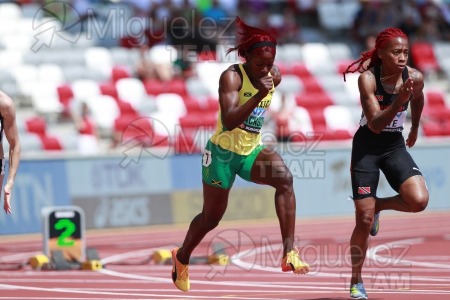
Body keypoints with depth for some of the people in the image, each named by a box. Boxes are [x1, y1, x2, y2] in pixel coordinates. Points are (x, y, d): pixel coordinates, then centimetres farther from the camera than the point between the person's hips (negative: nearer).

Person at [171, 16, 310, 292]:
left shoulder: (275, 76, -4)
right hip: (223, 152, -4)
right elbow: (229, 120, -37)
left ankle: (289, 254, -30)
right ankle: (182, 257, 44)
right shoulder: (232, 77, -23)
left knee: (284, 178, -28)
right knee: (211, 217, 13)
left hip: (252, 151, 4)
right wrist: (258, 95, -45)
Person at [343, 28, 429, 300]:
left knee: (419, 200, -22)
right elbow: (375, 125, -28)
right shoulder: (368, 78, -22)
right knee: (364, 220, -2)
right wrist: (399, 101, -40)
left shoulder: (415, 77, -12)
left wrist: (415, 128, 26)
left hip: (395, 145, 3)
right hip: (367, 147, -3)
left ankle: (379, 205, 11)